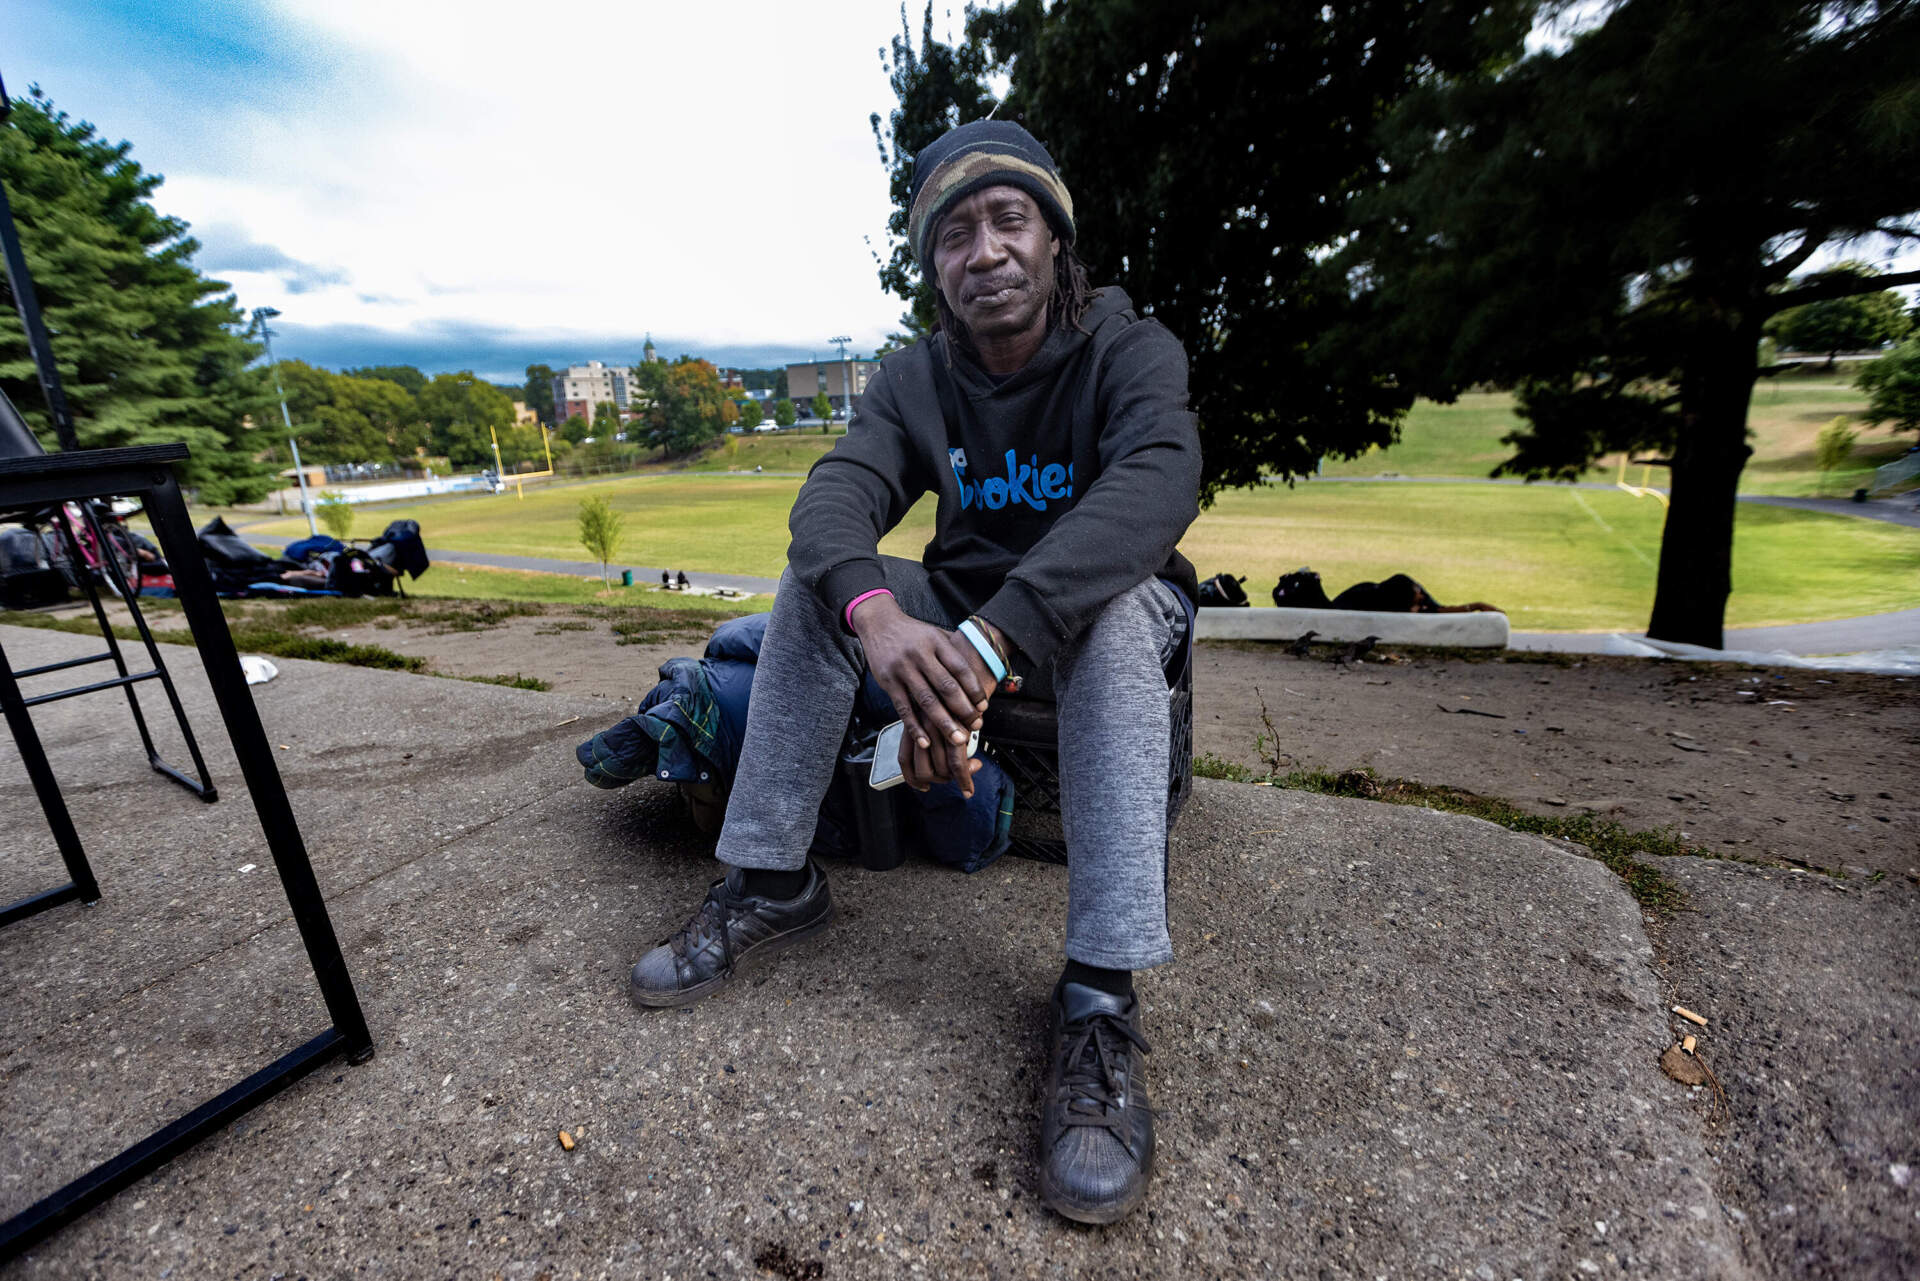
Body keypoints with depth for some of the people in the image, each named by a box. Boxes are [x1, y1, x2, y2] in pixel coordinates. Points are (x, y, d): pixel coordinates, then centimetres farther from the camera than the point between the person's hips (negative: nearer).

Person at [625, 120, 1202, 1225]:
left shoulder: (1131, 349, -13)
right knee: (817, 581, -15)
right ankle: (774, 883, -10)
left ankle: (1101, 997, -36)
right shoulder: (915, 379, -2)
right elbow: (835, 496, -20)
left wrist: (988, 640, -48)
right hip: (966, 612, 4)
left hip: (1111, 610, -3)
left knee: (1115, 596, -35)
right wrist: (875, 613, -44)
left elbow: (1158, 480, -34)